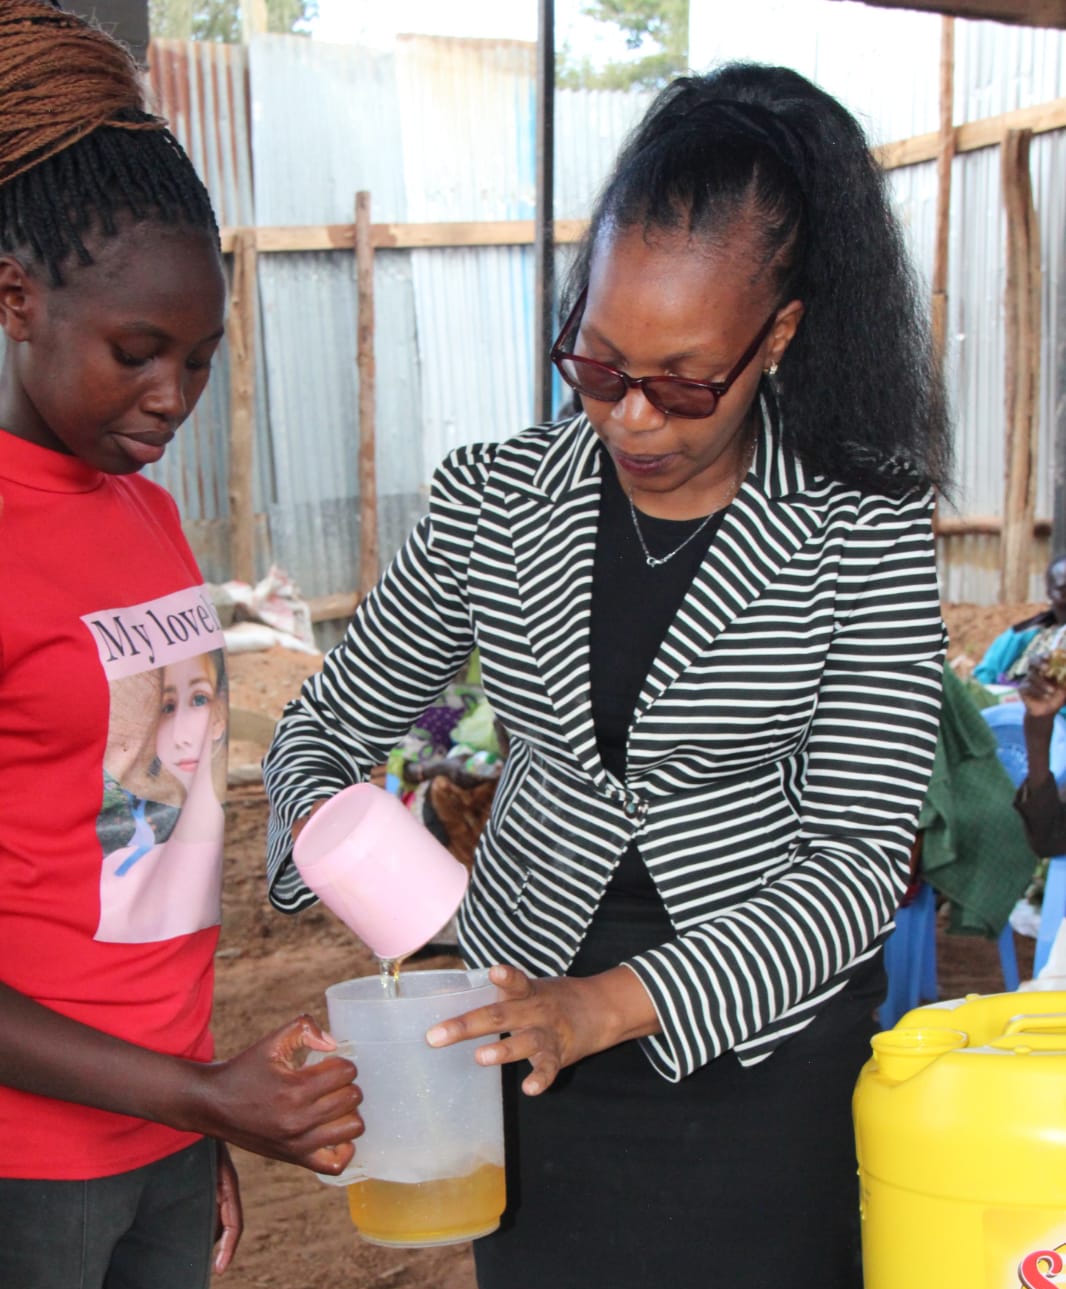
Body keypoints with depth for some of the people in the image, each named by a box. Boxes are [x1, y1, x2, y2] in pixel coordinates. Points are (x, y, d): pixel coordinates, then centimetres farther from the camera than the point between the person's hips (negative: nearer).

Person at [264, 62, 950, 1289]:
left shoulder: (863, 535, -13)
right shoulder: (495, 499, -6)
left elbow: (857, 861, -16)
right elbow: (325, 726, 2)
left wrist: (616, 1003, -26)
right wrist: (322, 824, -21)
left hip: (764, 1051, -2)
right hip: (525, 1024, 2)